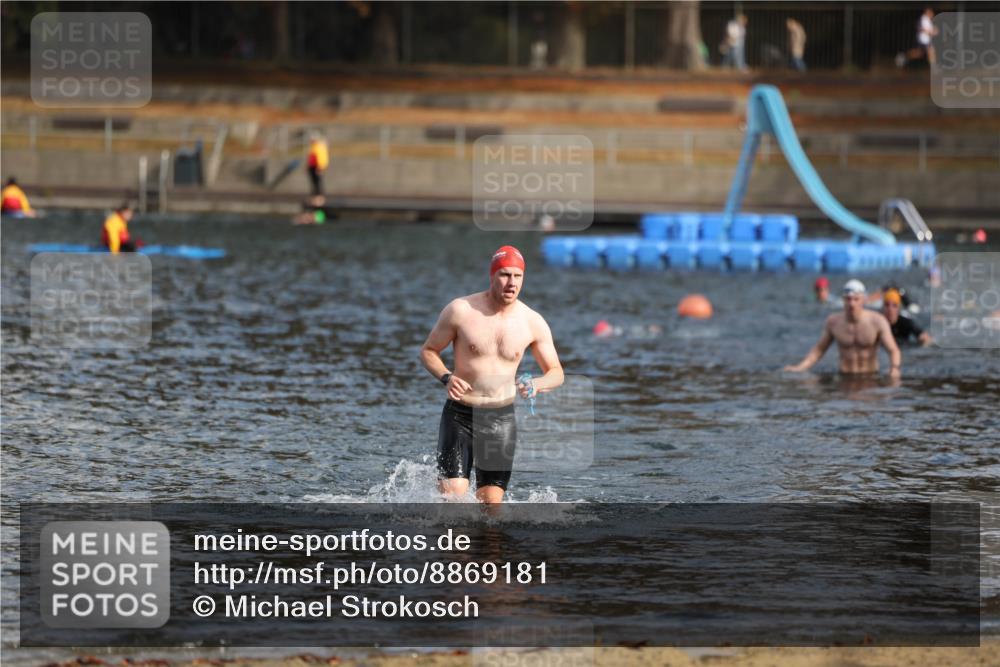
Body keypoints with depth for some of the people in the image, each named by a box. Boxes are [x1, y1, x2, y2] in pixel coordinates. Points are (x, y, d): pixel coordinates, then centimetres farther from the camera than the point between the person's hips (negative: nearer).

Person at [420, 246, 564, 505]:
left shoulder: (532, 323, -1)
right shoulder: (461, 311, -8)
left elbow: (556, 373, 6)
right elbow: (428, 351, 2)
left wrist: (536, 385, -17)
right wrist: (446, 377, -18)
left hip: (501, 418, 2)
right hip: (459, 415, -2)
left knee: (491, 503, -1)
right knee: (452, 499, -13)